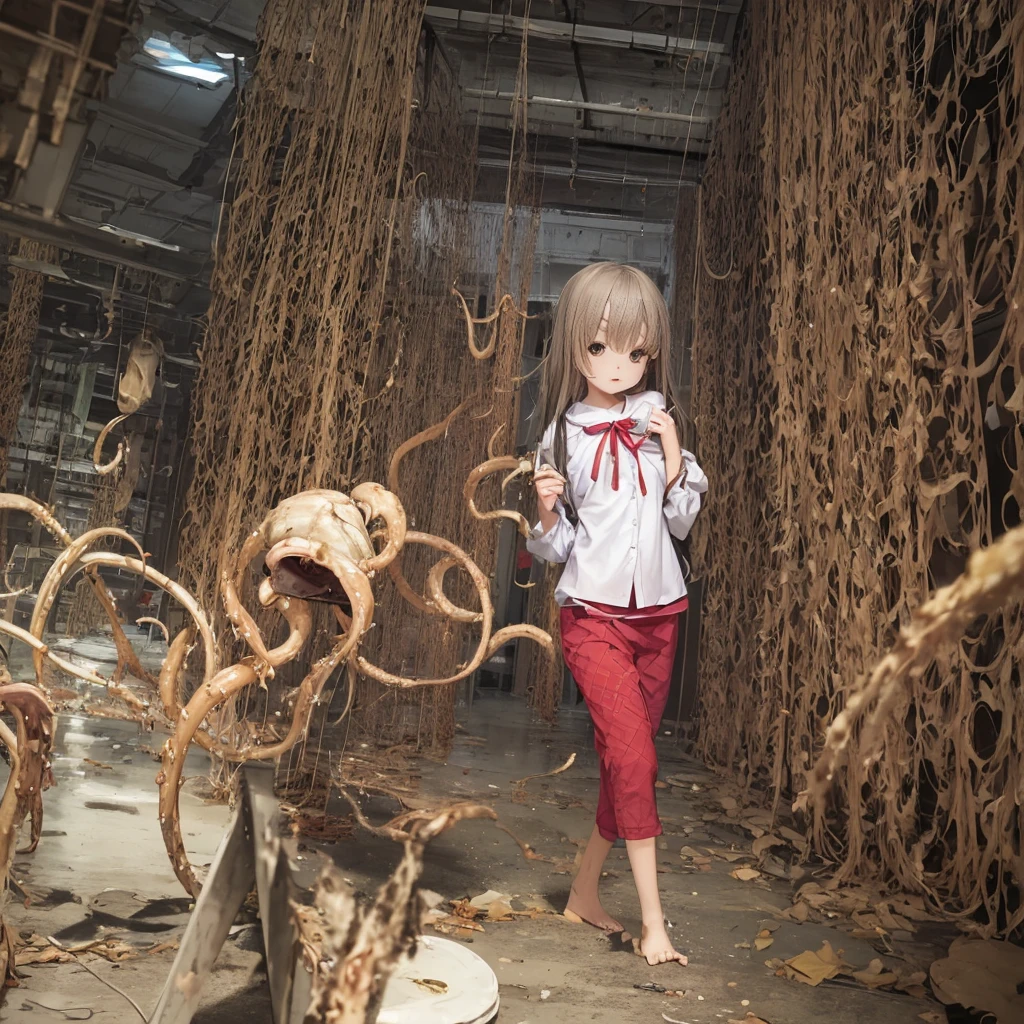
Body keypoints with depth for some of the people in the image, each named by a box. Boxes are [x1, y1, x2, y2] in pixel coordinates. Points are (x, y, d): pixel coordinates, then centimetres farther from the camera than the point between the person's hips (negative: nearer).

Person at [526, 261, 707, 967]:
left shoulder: (657, 420, 4)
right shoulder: (565, 433, -2)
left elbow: (681, 521, 5)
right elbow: (559, 547, 1)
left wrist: (673, 456, -9)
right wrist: (548, 511, -20)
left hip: (659, 611, 3)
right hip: (594, 614, -3)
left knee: (628, 757, 10)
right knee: (633, 757, -11)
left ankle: (585, 892, 28)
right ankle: (654, 924, 4)